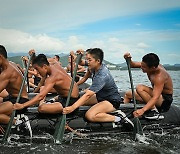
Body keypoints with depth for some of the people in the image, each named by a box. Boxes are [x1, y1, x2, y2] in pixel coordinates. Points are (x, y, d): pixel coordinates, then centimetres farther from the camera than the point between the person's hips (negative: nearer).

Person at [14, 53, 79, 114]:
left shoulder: (52, 77, -27)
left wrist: (22, 105, -35)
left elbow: (40, 96, -34)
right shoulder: (56, 65, -2)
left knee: (41, 108, -29)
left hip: (71, 101, -10)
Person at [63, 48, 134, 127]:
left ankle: (118, 118, -19)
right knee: (78, 99, 11)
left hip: (112, 101, -10)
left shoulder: (102, 76, -30)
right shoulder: (96, 67, -3)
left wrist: (72, 107, -41)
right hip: (101, 97, 10)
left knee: (89, 116, -31)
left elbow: (88, 95, -37)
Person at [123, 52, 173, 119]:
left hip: (165, 100, -9)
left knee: (139, 88, -30)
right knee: (128, 94, 12)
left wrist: (143, 110, -55)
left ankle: (155, 112, -25)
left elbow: (155, 98, -42)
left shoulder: (159, 77, -32)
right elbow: (133, 65, 2)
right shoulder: (152, 65, -9)